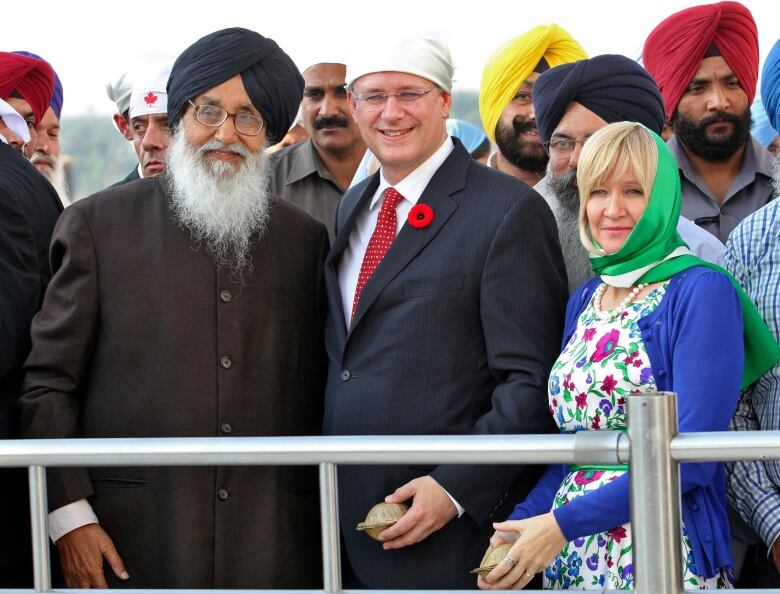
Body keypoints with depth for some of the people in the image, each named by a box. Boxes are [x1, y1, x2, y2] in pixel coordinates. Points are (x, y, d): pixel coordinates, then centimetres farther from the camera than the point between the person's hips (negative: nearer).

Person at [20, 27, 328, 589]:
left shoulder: (305, 238, 11)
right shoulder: (96, 225, 3)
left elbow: (318, 394, 13)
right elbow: (48, 383, 1)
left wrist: (326, 525, 8)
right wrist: (70, 516, -7)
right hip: (136, 542, -2)